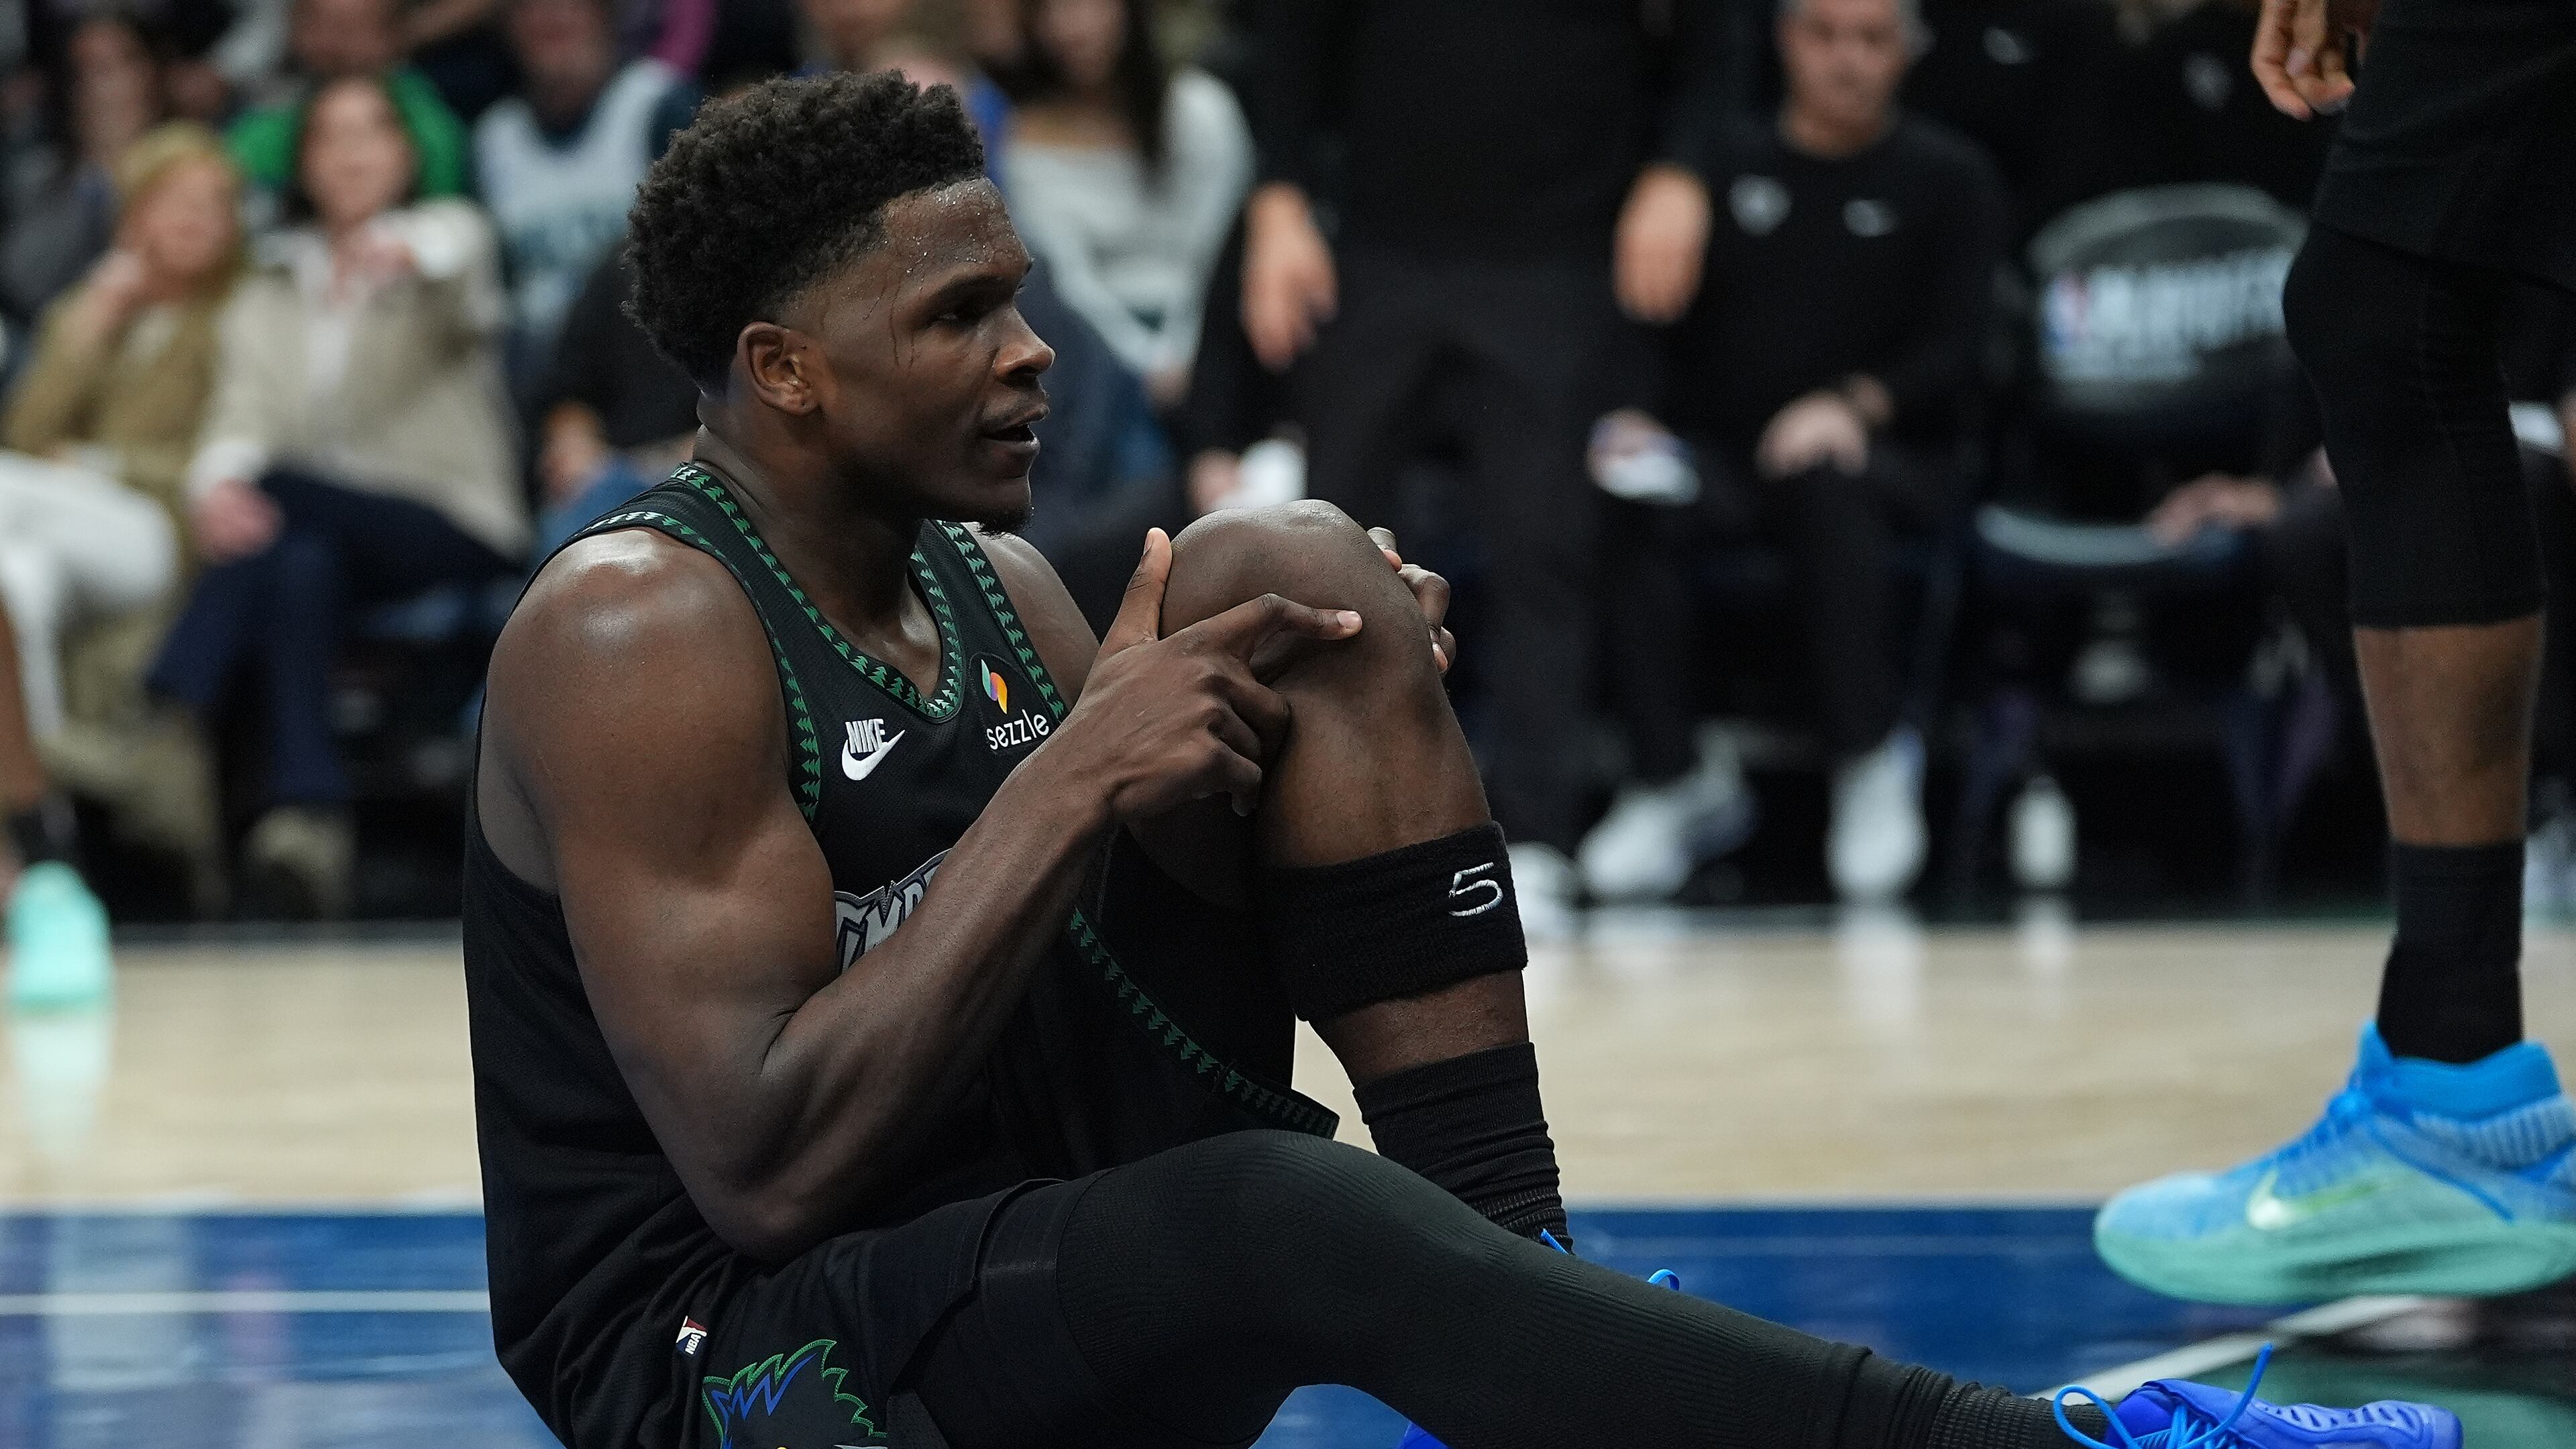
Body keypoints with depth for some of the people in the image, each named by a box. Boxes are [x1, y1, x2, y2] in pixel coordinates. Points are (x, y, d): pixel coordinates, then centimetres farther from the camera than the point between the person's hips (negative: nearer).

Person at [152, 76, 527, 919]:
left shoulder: (448, 232, 9)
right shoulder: (269, 297, 20)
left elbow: (457, 259, -20)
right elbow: (242, 416, 2)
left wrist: (406, 253, -47)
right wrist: (217, 482, -24)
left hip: (453, 526, -3)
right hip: (328, 528, 3)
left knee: (281, 486, -32)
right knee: (301, 563, -35)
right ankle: (309, 820, -46)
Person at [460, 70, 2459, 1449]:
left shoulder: (986, 585, 10)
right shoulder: (643, 639, -17)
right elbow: (768, 1163, -25)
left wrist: (1333, 707, -8)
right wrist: (1071, 783, -25)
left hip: (1050, 1234, 8)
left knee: (1298, 576, -5)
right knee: (1280, 1215, -39)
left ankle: (1524, 1270, -13)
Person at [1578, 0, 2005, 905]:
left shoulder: (1948, 178, 10)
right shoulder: (1725, 164, 15)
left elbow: (1960, 350, -2)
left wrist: (1858, 404, -21)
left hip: (1892, 458, -2)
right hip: (1720, 451, 2)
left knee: (1826, 484, -39)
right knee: (1630, 505, -33)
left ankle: (1872, 758, -27)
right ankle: (1665, 780, -25)